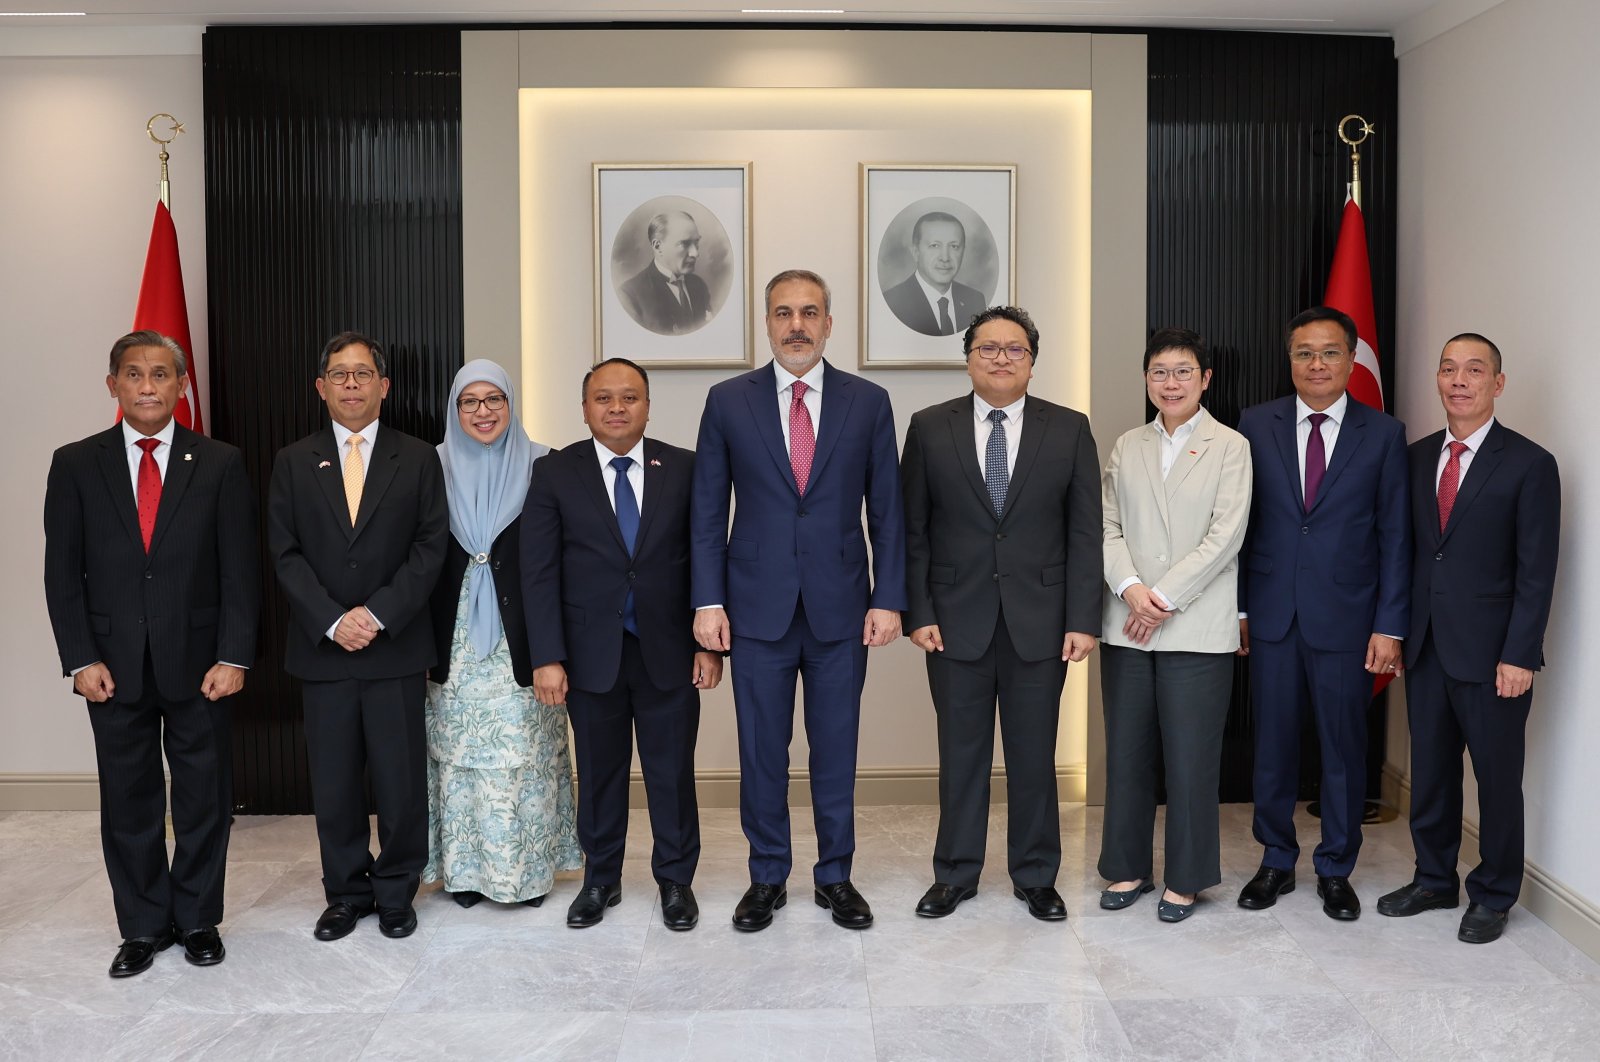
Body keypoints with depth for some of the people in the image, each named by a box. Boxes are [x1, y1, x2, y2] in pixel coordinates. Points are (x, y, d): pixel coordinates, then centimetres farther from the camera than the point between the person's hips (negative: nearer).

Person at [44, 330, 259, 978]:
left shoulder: (220, 464, 1)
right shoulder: (75, 465, 4)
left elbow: (238, 568, -2)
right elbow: (63, 572, 3)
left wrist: (233, 656, -9)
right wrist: (81, 658, -5)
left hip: (199, 662, -1)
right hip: (114, 666, 1)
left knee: (204, 800, 9)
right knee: (128, 803, 9)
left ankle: (198, 919, 25)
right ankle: (144, 926, 24)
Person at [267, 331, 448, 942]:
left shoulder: (417, 459, 5)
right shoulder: (293, 463, 8)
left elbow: (431, 545, -2)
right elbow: (285, 553, 2)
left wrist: (378, 613, -12)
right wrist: (332, 621, -10)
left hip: (396, 645, -1)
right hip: (321, 646, 1)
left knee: (401, 777, 3)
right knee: (333, 781, 7)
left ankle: (395, 893, 19)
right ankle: (347, 892, 23)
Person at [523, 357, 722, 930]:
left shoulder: (684, 469, 1)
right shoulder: (555, 473, -1)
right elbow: (540, 571, -4)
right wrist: (547, 657, -10)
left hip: (668, 651, 0)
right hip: (592, 651, 0)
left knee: (673, 771, 9)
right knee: (599, 772, 12)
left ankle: (676, 880, 26)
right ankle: (600, 879, 29)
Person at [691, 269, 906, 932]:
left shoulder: (868, 402, 4)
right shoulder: (728, 402, 3)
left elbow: (885, 509, 4)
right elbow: (707, 512, 3)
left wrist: (888, 598, -3)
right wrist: (708, 601, -4)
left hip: (841, 607, 0)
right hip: (758, 607, 0)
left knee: (836, 749, 9)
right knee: (762, 751, 7)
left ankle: (835, 876, 25)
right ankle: (767, 878, 23)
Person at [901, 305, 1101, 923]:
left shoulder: (1069, 430, 3)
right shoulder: (929, 429, 3)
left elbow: (1084, 533, 1)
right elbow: (913, 531, 2)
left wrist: (1083, 619, -5)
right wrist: (918, 612, -5)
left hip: (1039, 621, 0)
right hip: (957, 620, 0)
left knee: (1034, 755, 9)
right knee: (961, 753, 9)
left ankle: (1035, 877, 25)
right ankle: (955, 874, 24)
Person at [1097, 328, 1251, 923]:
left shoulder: (1229, 447, 0)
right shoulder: (1127, 448, 11)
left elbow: (1225, 536, -8)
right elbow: (1109, 527, 6)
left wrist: (1165, 597, -12)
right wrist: (1129, 587, -11)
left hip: (1196, 629, -3)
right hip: (1127, 626, 4)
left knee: (1190, 757, 2)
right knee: (1127, 752, 9)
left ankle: (1186, 879, 17)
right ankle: (1128, 868, 23)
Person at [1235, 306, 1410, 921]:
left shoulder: (1383, 434, 1)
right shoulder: (1256, 425, 3)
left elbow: (1395, 536, 0)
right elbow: (1240, 523, 5)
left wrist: (1390, 625, -5)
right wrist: (1237, 606, 0)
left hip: (1345, 616, -1)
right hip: (1272, 614, 1)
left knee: (1344, 747, 8)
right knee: (1273, 743, 9)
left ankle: (1336, 870, 25)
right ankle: (1276, 861, 26)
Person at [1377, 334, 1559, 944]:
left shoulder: (1529, 464, -7)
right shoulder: (1418, 457, 8)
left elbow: (1536, 571, -10)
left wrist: (1518, 656, -14)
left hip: (1490, 652, -5)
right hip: (1425, 645, 5)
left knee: (1497, 777, 7)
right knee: (1430, 770, 14)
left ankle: (1493, 896, 23)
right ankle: (1434, 880, 30)